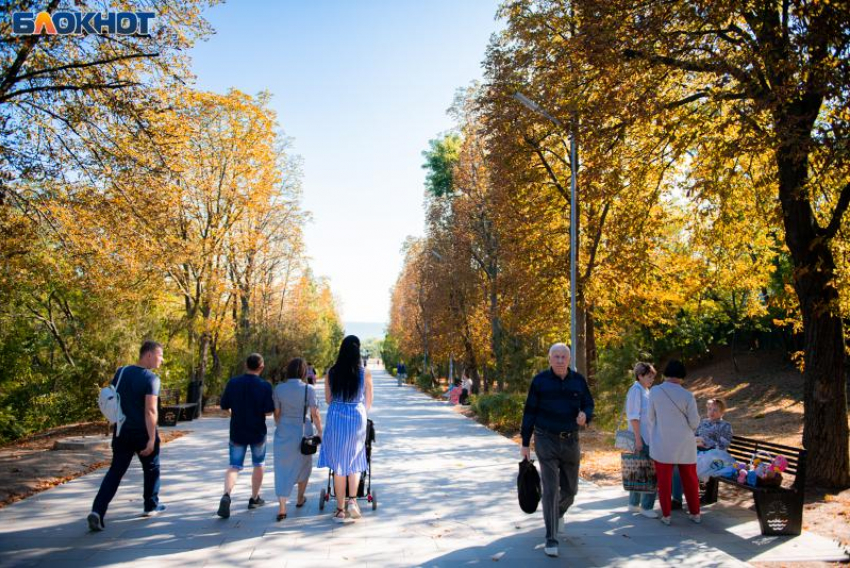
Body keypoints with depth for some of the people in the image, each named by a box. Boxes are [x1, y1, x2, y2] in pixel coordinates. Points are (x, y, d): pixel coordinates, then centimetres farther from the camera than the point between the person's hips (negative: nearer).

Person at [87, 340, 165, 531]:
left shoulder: (121, 372, 4)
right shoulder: (151, 378, -17)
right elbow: (150, 410, -23)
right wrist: (152, 439, -22)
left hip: (122, 432, 5)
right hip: (142, 433, -5)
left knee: (115, 471, 9)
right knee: (151, 469, 16)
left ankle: (97, 511, -5)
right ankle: (151, 506, 29)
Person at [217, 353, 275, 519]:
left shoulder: (233, 383, -6)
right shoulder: (264, 386, -13)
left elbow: (224, 407, 0)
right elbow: (268, 412, -14)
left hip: (237, 432, 2)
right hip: (257, 432, -1)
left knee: (234, 466, 7)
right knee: (259, 464, 19)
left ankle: (226, 495, -17)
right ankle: (254, 498, 26)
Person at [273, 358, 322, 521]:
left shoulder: (278, 388, -3)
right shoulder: (308, 389, -11)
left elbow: (276, 414, 4)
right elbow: (314, 414, -11)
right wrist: (320, 431, -1)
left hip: (283, 432, 1)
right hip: (302, 431, -1)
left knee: (282, 469, 5)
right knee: (303, 465, 21)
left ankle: (281, 508, -2)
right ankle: (300, 499, 34)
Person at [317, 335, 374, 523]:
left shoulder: (331, 373, -2)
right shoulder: (365, 373, -5)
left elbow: (328, 399, 7)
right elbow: (368, 401, 5)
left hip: (335, 418, 1)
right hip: (357, 418, -1)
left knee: (338, 465, 9)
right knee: (355, 462, 17)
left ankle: (341, 509, 13)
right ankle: (353, 500, 0)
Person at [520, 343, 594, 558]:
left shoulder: (578, 380, 1)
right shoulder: (540, 380, -7)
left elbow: (588, 405, 9)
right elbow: (529, 412, -3)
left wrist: (585, 416, -17)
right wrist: (525, 443, -3)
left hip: (571, 441, 3)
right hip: (546, 441, -3)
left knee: (570, 489, 14)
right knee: (550, 489, -7)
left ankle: (557, 513, 46)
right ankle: (551, 539, 4)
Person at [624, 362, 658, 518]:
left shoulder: (645, 391, 15)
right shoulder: (636, 390, -13)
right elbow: (634, 416, -17)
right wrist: (638, 438, -20)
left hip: (647, 437, 9)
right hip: (642, 438, -9)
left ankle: (633, 504, 22)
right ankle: (646, 506, 0)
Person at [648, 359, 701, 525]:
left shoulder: (654, 391, -10)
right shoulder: (687, 396, -10)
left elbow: (651, 417, -2)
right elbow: (694, 422, -5)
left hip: (662, 444, -1)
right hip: (685, 444, 1)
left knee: (664, 480, 8)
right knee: (690, 479, 16)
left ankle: (666, 515, 12)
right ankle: (695, 513, 27)